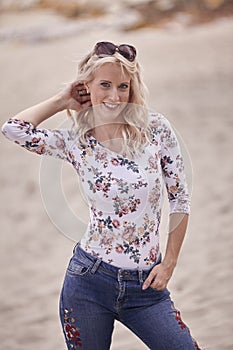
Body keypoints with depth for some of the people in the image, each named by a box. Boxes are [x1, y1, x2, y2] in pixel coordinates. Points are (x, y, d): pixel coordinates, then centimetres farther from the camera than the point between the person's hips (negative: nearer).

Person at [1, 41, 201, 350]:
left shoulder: (156, 129, -2)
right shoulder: (75, 143, -2)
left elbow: (180, 199, 4)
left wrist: (169, 263, 0)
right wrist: (63, 100, -2)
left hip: (146, 285, 1)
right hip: (90, 280, 0)